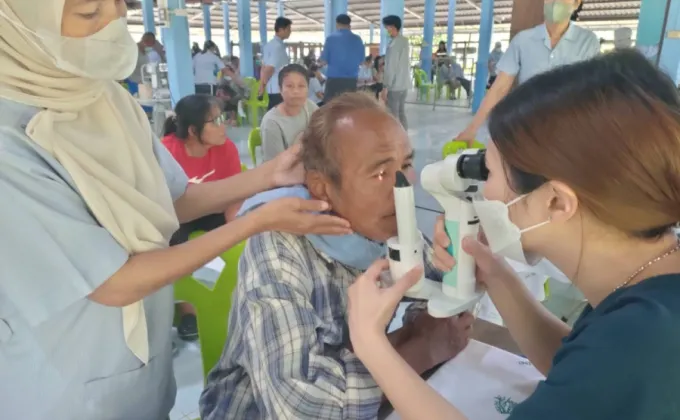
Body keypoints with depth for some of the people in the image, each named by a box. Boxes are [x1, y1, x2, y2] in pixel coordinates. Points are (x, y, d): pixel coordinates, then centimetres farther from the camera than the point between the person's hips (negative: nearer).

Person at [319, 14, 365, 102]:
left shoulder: (331, 38, -3)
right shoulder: (358, 39, 5)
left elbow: (324, 61, -1)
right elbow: (361, 61, 12)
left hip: (334, 78, -2)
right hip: (351, 79, 3)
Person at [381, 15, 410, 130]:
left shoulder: (394, 44, -15)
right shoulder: (405, 41, 11)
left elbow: (391, 67, -18)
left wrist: (385, 86, -15)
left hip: (394, 86, -9)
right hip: (404, 84, 9)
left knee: (393, 116, -3)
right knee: (401, 113, 14)